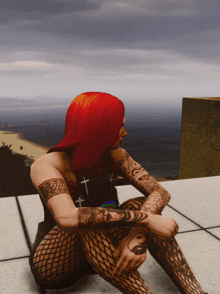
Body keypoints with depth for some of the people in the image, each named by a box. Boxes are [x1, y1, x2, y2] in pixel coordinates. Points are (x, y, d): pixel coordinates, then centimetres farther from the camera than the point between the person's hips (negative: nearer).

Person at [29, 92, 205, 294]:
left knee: (141, 207, -19)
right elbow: (67, 217, -44)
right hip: (53, 262, -4)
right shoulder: (47, 166, -24)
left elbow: (160, 193, -17)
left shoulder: (114, 156, -8)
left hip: (95, 249, 5)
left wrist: (138, 235, -36)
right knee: (87, 223, -36)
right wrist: (145, 219, -42)